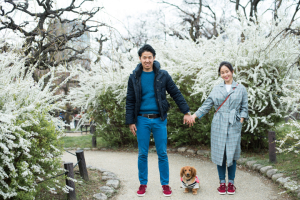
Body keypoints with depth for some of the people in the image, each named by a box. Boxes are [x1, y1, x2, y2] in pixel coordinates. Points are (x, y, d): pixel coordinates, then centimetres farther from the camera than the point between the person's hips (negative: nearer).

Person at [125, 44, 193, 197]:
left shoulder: (163, 75, 0)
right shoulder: (134, 77, 1)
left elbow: (176, 94, 5)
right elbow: (130, 101, 3)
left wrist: (186, 112, 1)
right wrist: (130, 121, -2)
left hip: (159, 119, 0)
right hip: (142, 120, 0)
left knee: (162, 154, 5)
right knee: (142, 154, 7)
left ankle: (165, 184, 17)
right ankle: (143, 183, 21)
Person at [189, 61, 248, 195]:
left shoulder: (241, 89, 8)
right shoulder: (216, 89, 12)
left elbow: (244, 107, 10)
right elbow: (207, 105, 9)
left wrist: (241, 119, -7)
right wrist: (195, 115, -3)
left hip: (233, 125, -1)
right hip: (218, 125, 1)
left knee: (232, 153, 0)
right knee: (219, 153, 2)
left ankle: (231, 183, 12)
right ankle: (222, 182, 13)